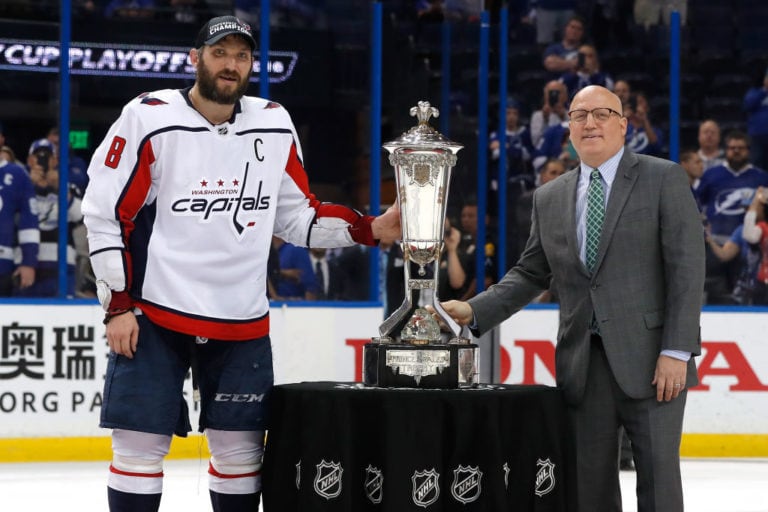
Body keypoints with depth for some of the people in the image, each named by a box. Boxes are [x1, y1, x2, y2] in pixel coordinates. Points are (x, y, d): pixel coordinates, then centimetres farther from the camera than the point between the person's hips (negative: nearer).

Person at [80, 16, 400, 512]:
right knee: (139, 445, -5)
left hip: (242, 324, 4)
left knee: (241, 448, 7)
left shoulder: (275, 126, 6)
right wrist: (119, 305, -9)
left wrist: (371, 228, 0)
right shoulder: (148, 118, -7)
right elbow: (106, 214, -6)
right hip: (153, 317, -4)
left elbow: (299, 215, 13)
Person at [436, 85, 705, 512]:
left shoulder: (664, 179, 0)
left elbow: (686, 268, -6)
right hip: (583, 364, 5)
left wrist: (676, 351, -14)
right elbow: (529, 275, 18)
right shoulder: (549, 198, 15)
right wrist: (474, 311, 2)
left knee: (659, 477, -4)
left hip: (649, 360, -4)